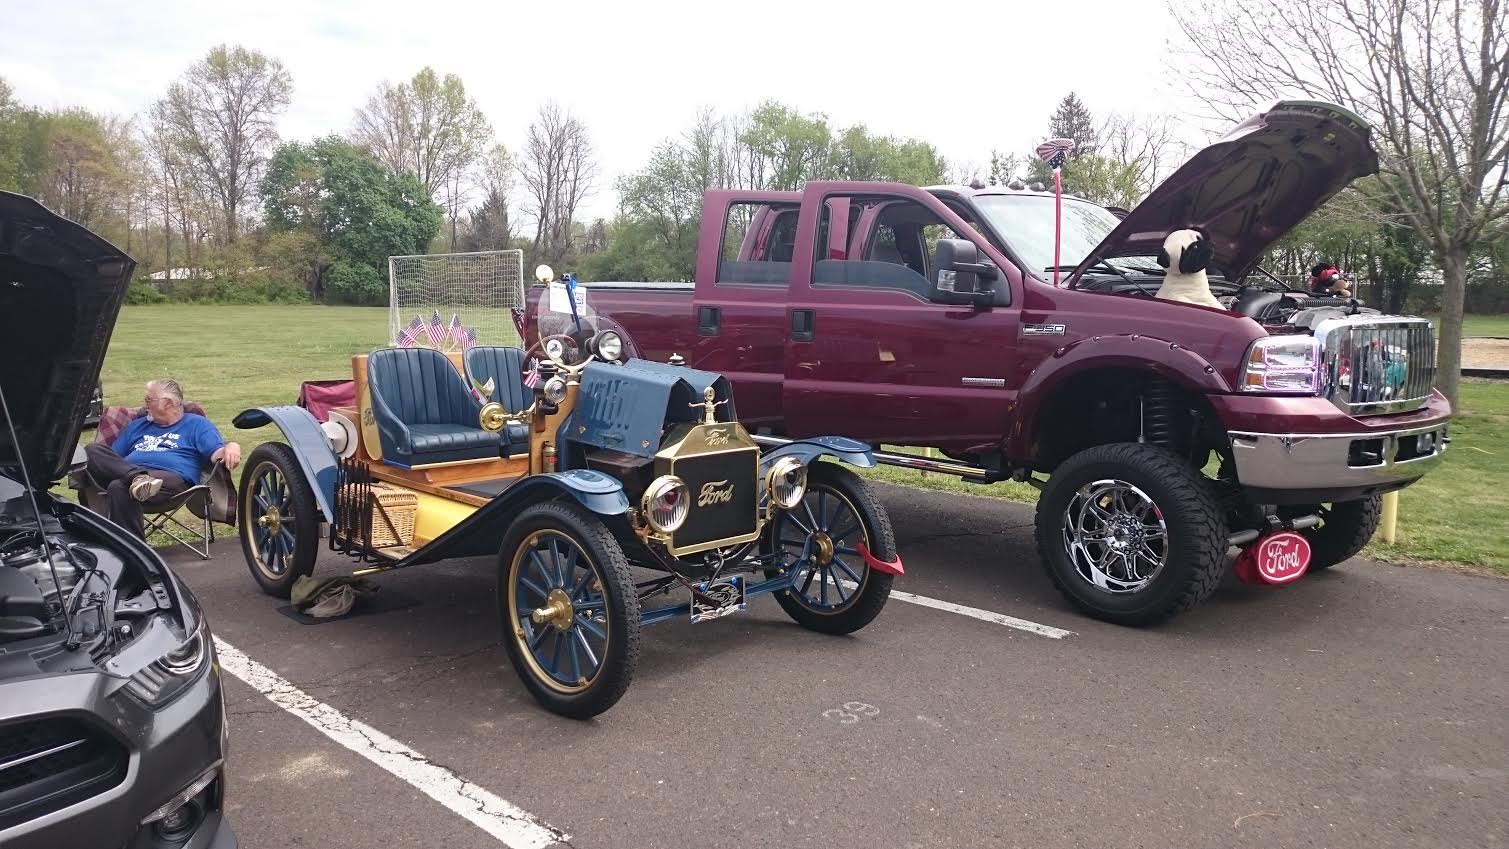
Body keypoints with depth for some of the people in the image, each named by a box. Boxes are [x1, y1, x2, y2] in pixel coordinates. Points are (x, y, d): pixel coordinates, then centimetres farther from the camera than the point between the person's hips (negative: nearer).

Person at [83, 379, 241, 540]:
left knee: (119, 487, -34)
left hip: (172, 477, -5)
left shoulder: (196, 424, 18)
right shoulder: (137, 425, 35)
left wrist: (231, 447, -23)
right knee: (92, 450, -20)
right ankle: (137, 478, -42)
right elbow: (111, 458, 31)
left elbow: (217, 452, 2)